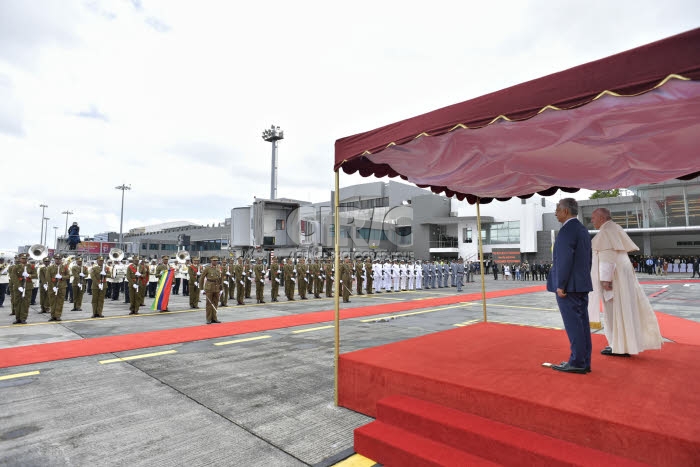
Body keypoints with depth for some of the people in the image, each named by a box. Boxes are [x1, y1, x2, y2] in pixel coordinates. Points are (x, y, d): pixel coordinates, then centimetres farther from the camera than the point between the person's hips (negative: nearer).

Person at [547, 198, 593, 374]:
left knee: (573, 325, -4)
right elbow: (588, 259, 19)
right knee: (582, 323, 11)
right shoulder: (583, 230, 16)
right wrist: (583, 282, 22)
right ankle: (584, 362, 18)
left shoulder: (567, 230, -15)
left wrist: (560, 286, -18)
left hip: (568, 286, -10)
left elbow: (565, 259, -21)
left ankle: (577, 363, 2)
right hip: (582, 285, 10)